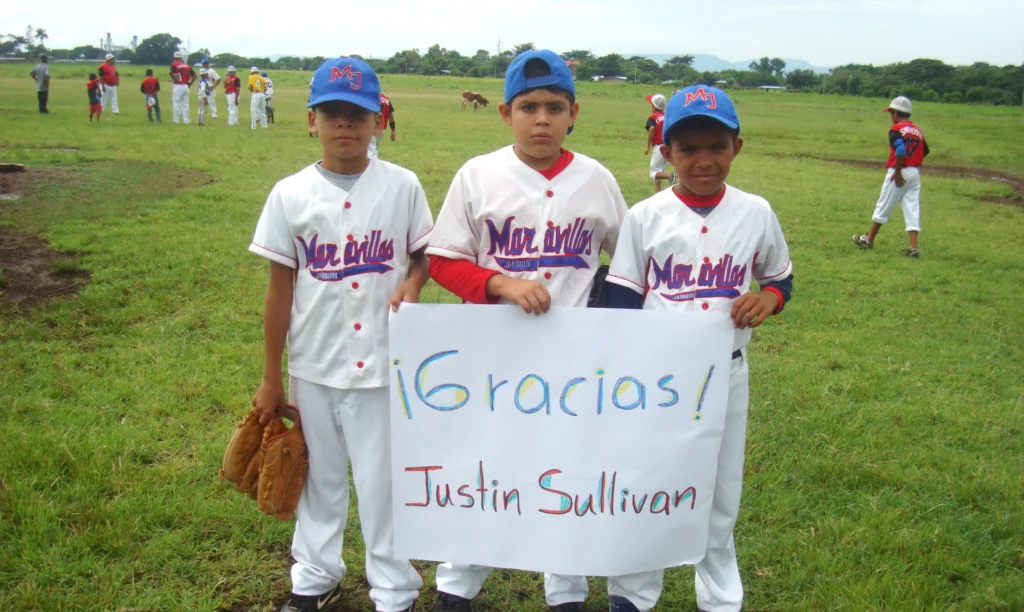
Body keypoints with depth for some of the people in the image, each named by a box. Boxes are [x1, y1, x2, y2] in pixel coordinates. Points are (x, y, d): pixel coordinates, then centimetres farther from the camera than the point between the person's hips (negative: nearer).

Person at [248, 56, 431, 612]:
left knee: (382, 479, 8)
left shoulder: (402, 186, -5)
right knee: (320, 474, 18)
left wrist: (411, 285, -17)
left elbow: (422, 255, 7)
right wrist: (270, 379, 3)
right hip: (312, 365, 2)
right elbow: (280, 287, 0)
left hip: (381, 363, -1)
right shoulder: (290, 194, -3)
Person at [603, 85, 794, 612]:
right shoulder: (645, 217, -5)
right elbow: (622, 299, -2)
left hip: (726, 372, 1)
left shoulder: (756, 213, 0)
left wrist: (769, 296, -11)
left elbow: (781, 276, 13)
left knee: (721, 490, 14)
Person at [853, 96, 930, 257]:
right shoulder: (917, 130, 13)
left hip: (899, 173, -6)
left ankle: (868, 239, 18)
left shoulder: (896, 129, -10)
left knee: (883, 207, 6)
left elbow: (901, 149, -24)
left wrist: (897, 171, -19)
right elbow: (925, 151, 11)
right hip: (915, 173, 6)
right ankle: (914, 247, -3)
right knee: (912, 209, 3)